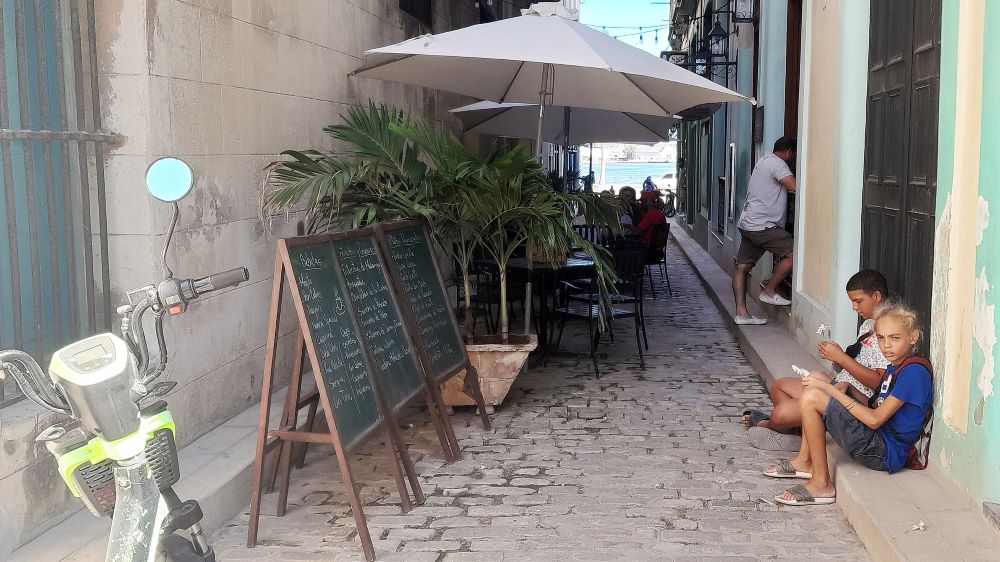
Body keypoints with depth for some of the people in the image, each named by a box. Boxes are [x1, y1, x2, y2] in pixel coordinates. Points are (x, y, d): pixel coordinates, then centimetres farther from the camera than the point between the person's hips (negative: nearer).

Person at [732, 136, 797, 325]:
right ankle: (769, 292, -1)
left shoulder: (764, 161, 22)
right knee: (792, 253, -11)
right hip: (762, 226, -11)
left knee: (741, 267, 6)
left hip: (747, 224, 11)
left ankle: (741, 312, 8)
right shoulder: (776, 163, -10)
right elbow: (794, 186, -23)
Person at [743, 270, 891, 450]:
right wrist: (834, 354, -2)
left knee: (782, 412, -19)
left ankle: (765, 423, 16)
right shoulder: (868, 324, 17)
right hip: (841, 387, 11)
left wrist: (841, 357, -20)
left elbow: (877, 382, -22)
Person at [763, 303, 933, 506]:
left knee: (812, 397, -22)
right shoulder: (894, 367, 14)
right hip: (879, 441, 11)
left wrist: (830, 389, -18)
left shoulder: (914, 371, -17)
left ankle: (821, 484, -15)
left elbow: (875, 419, -21)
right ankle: (805, 460, 11)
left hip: (887, 452, -10)